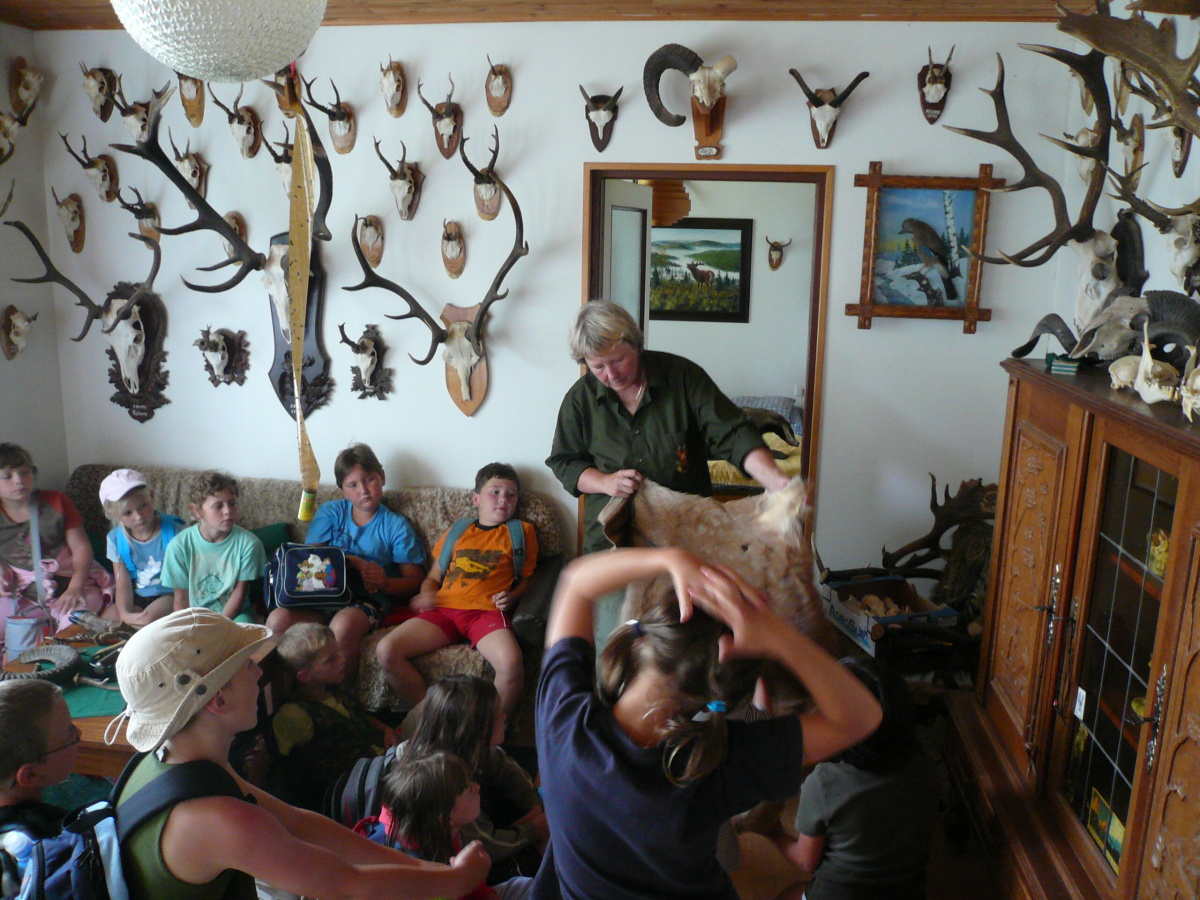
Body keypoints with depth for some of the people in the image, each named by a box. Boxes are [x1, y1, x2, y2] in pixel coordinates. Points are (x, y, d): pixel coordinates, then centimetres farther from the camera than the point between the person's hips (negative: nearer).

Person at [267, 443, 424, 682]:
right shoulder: (331, 512, 14)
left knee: (343, 625, -37)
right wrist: (354, 562, -14)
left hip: (370, 599, -3)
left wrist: (385, 582, -19)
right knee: (277, 619, -26)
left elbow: (414, 581, 2)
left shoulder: (396, 526, 7)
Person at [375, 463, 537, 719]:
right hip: (443, 609, 3)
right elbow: (433, 577, 28)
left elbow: (527, 578, 19)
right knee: (386, 650, -19)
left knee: (511, 663, -35)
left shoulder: (522, 531, 18)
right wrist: (426, 594, 6)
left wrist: (512, 596, -2)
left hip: (487, 611, -3)